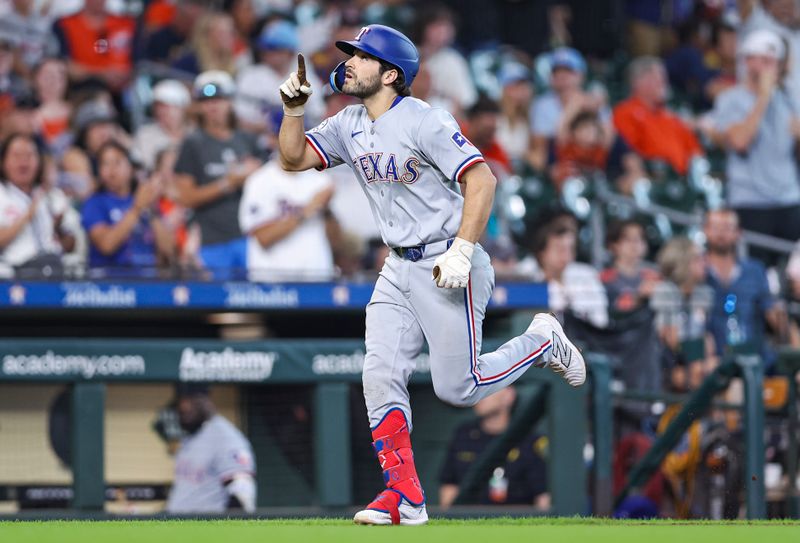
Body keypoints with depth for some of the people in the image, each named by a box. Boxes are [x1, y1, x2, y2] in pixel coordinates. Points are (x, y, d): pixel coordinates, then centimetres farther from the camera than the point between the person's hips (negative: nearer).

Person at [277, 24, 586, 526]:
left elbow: (481, 181, -21)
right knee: (381, 376, -5)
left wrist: (462, 250, -27)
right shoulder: (349, 126, 7)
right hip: (399, 270, 7)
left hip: (448, 266, -7)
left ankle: (543, 341, 21)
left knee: (458, 388, -4)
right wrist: (293, 109, -9)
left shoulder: (424, 122, -17)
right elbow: (294, 159, 8)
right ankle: (404, 498, -1)